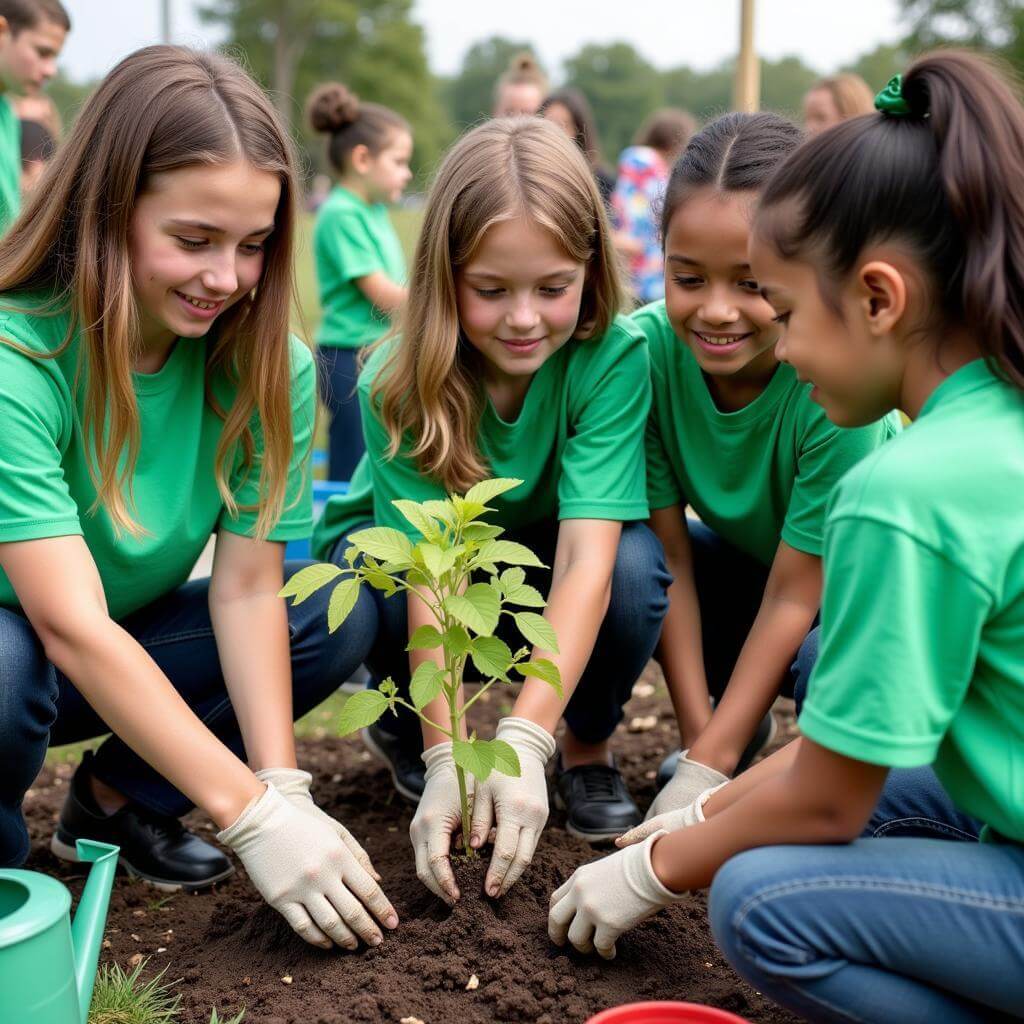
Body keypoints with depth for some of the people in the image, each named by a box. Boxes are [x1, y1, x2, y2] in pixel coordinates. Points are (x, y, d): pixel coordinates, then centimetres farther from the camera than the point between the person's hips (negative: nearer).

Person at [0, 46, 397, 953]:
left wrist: (282, 786, -28)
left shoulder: (269, 366, -13)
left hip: (132, 654, 5)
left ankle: (118, 795, 3)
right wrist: (254, 817, -37)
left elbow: (248, 587, -16)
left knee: (336, 615, -16)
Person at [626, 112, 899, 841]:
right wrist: (700, 735, -22)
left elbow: (794, 596, -27)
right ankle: (742, 721, 3)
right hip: (745, 557, 5)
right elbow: (673, 561, -20)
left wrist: (705, 770, -28)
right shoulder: (649, 347, -26)